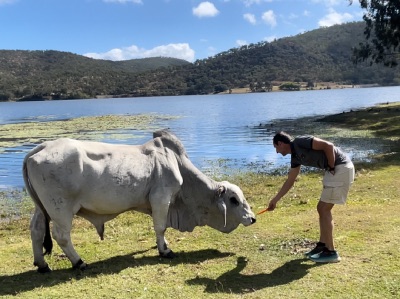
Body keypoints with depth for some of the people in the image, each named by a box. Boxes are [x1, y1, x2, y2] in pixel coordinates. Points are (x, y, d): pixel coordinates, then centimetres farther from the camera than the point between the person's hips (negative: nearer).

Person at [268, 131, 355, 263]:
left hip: (341, 168, -9)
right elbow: (290, 181, 22)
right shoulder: (295, 156, 14)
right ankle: (322, 245, 25)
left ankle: (331, 252, 1)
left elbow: (328, 146, -20)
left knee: (324, 209, -5)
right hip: (335, 170, 9)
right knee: (321, 208, 15)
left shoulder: (300, 142, -13)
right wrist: (275, 200, 28)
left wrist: (331, 168, -10)